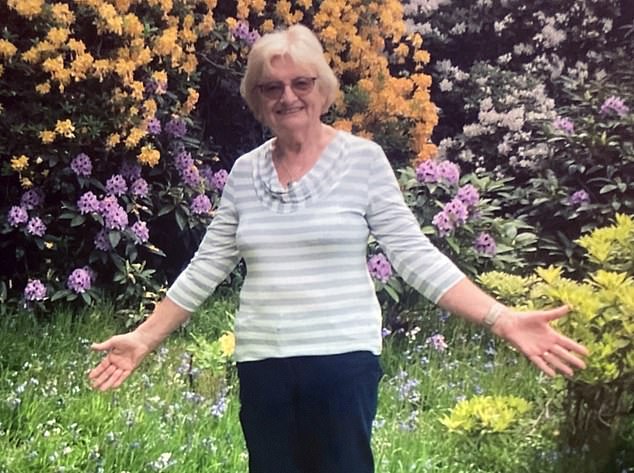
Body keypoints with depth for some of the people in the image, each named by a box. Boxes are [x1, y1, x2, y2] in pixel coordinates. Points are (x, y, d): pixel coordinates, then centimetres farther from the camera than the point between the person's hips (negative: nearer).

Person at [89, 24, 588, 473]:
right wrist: (144, 338, 9)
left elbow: (414, 253, -7)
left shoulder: (363, 158, -4)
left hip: (342, 359, -3)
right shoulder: (244, 171, 5)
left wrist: (502, 319, -16)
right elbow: (206, 266, 10)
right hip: (260, 365, 4)